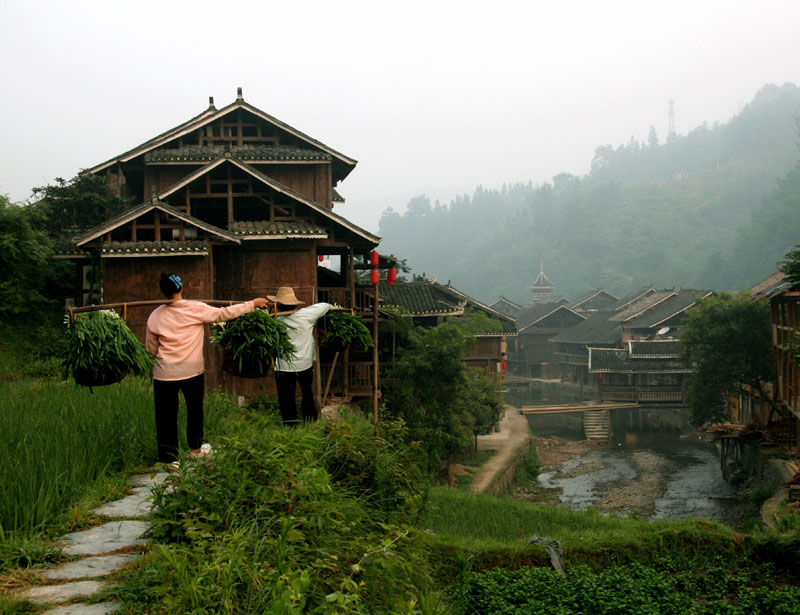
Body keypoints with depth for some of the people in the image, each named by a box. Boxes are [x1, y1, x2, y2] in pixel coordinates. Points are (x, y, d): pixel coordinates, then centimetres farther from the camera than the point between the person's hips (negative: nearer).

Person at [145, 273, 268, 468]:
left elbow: (151, 348, 7)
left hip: (164, 373, 0)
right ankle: (196, 448, 35)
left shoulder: (155, 316, -3)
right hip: (192, 371, 0)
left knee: (166, 415, 7)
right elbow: (224, 313, -5)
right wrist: (252, 304, 4)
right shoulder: (196, 309, -10)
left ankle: (169, 457, 8)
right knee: (194, 410, 20)